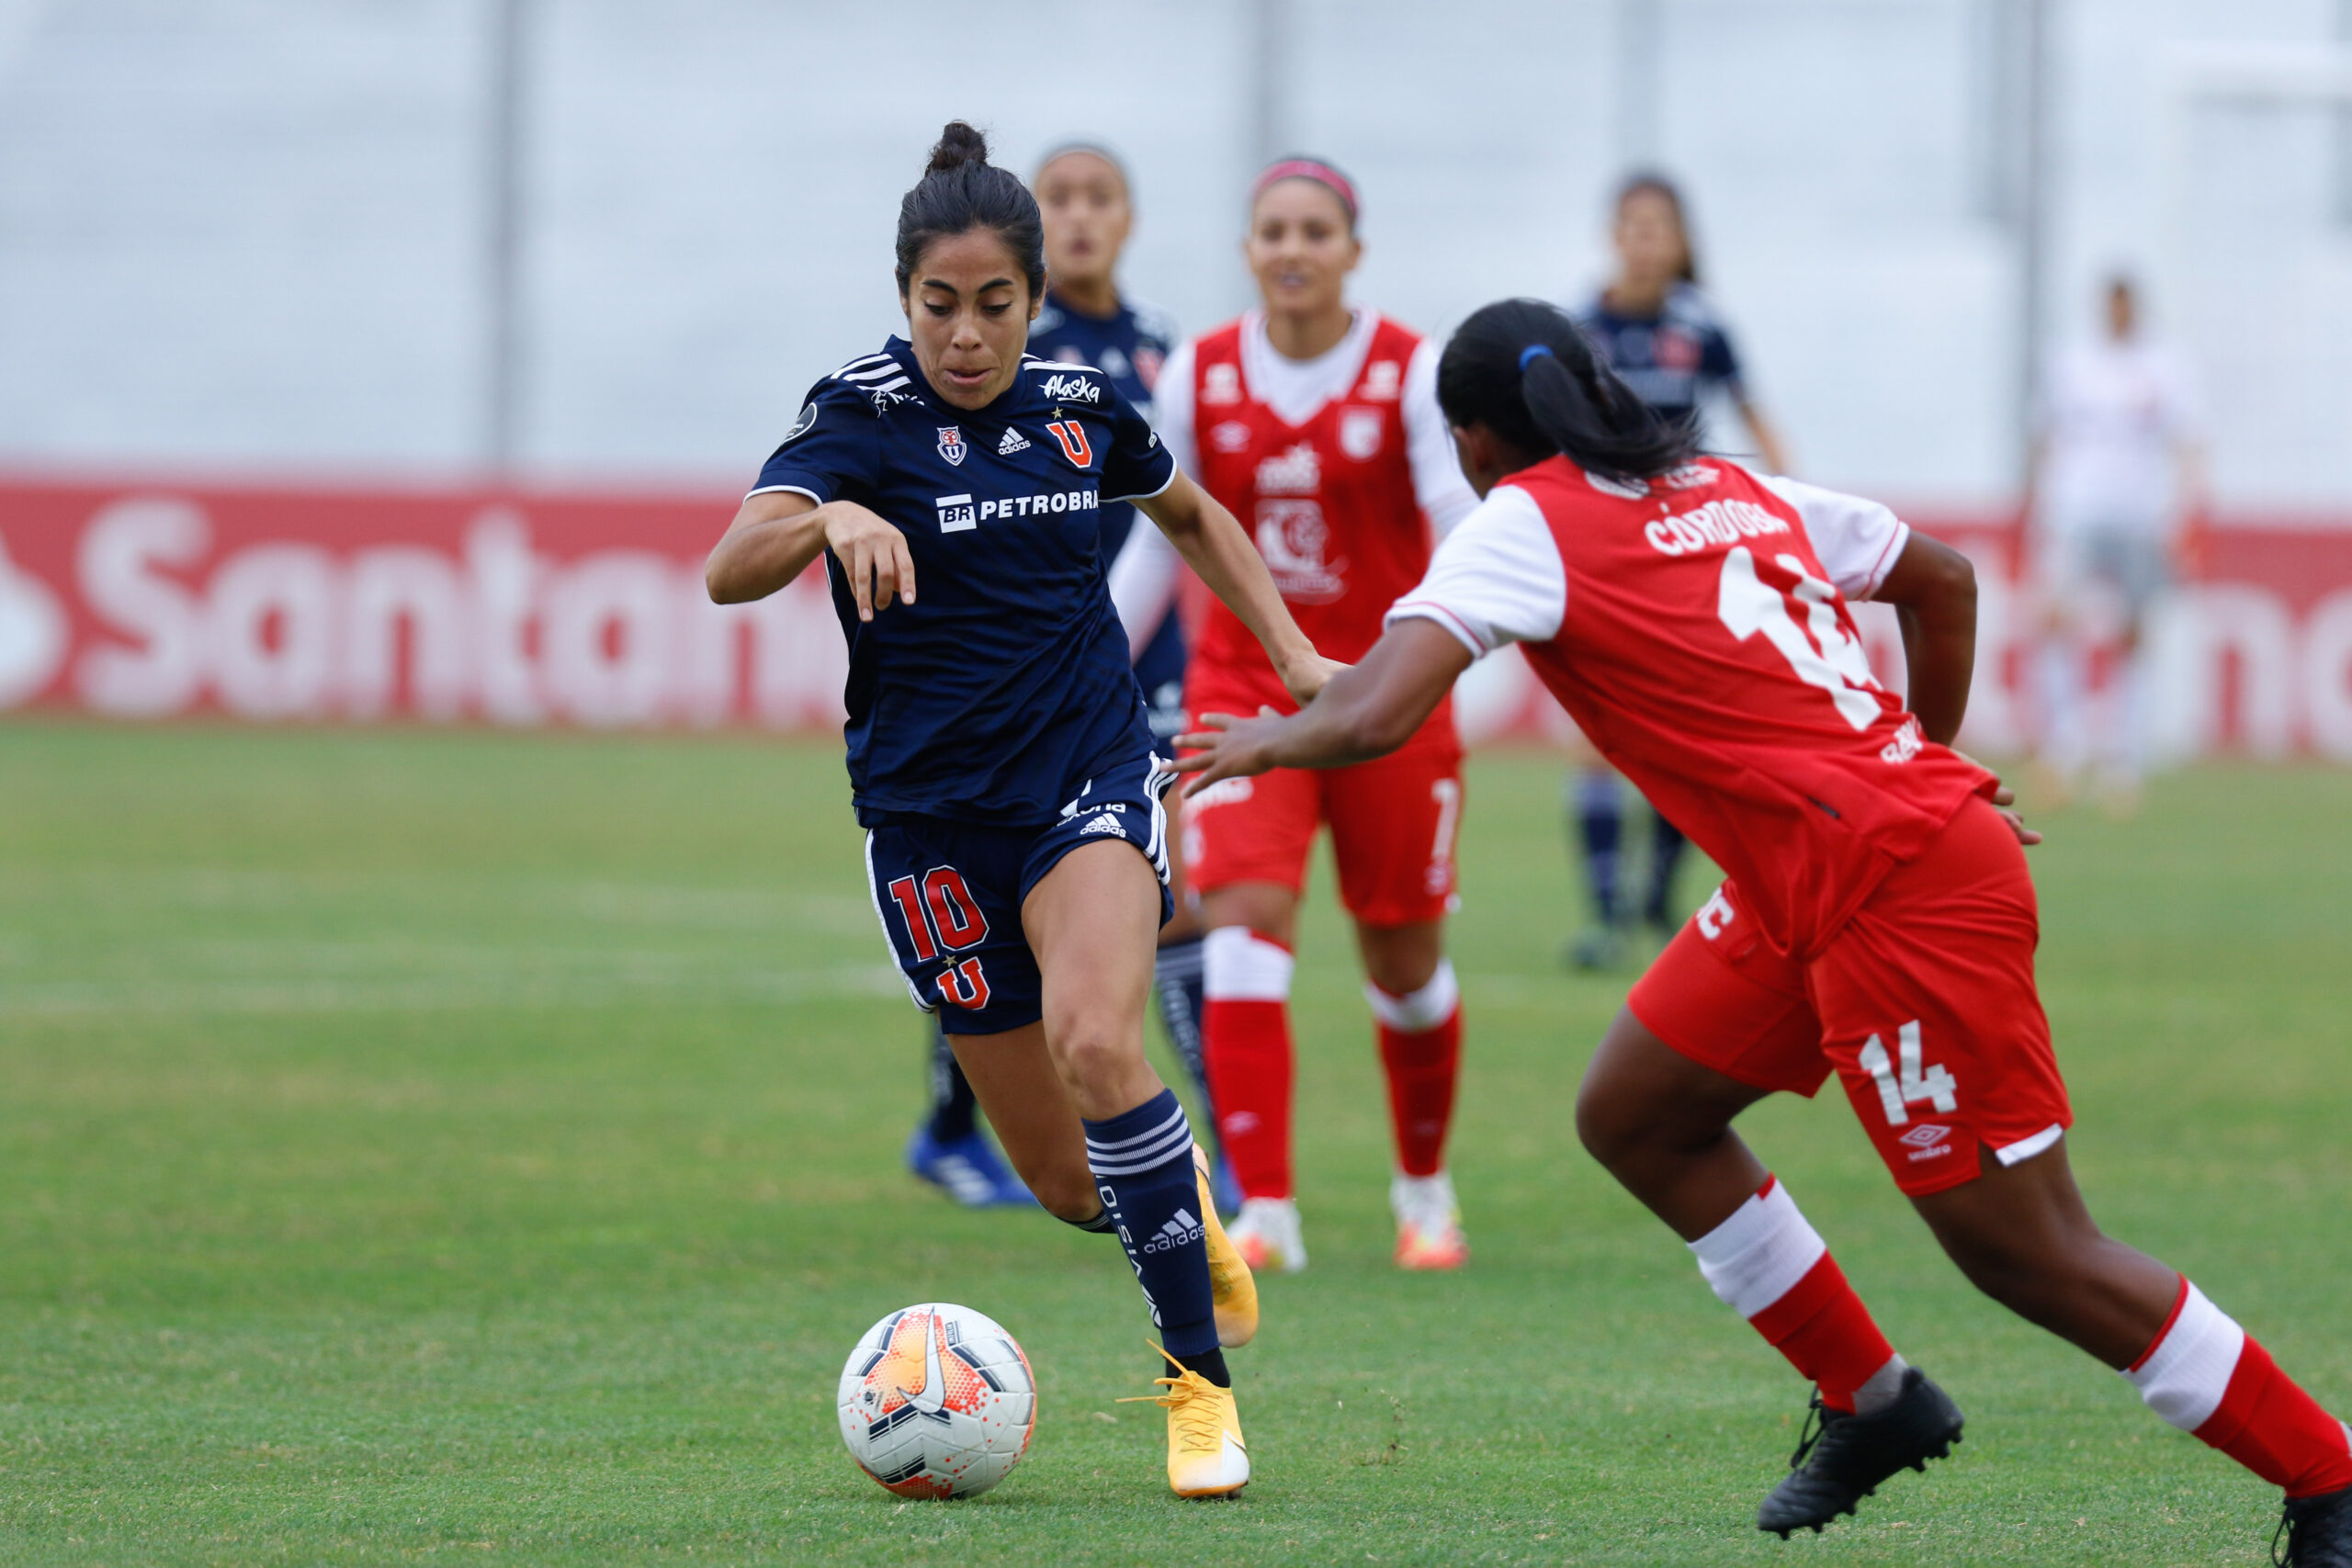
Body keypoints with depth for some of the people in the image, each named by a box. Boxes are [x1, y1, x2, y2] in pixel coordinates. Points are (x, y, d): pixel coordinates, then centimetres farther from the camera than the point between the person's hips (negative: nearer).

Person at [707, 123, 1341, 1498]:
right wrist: (830, 518, -45)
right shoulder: (865, 414, -10)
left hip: (1091, 778, 1)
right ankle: (1192, 1214, 40)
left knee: (1096, 1042, -29)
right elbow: (731, 571, -26)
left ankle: (1202, 1383, -20)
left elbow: (1194, 516, 23)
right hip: (933, 816, 0)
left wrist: (1296, 656, 14)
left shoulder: (1083, 407, 1)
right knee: (1071, 1184, 2)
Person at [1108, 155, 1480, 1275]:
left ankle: (1424, 1186, 33)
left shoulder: (1411, 372, -6)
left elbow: (1462, 515, -13)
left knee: (1404, 963, 7)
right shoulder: (1200, 377, 1)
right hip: (1245, 688, 1)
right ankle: (1265, 1210, -18)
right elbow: (1154, 549, 10)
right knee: (1245, 918, -18)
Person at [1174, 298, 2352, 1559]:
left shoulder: (1524, 524, -5)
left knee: (2027, 1255, -4)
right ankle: (1869, 1402, 26)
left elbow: (1371, 719, -16)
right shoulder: (1732, 492, 17)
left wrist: (1270, 738, 4)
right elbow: (1943, 581, 27)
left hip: (1906, 896, -9)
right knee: (1631, 1119, 19)